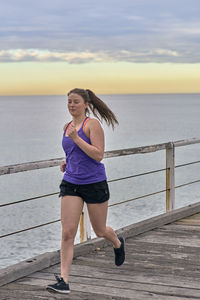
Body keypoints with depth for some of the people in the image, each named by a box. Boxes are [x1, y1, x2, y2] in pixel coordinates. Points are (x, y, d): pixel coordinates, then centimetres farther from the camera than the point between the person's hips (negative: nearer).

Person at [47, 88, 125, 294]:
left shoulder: (92, 124, -9)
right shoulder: (67, 127, 11)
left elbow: (98, 155, -18)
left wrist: (76, 138, -23)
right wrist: (67, 163, 8)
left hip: (94, 183, -4)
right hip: (71, 184, 4)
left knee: (100, 231, 13)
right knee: (67, 233, -9)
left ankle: (118, 243, 49)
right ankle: (63, 281, -9)